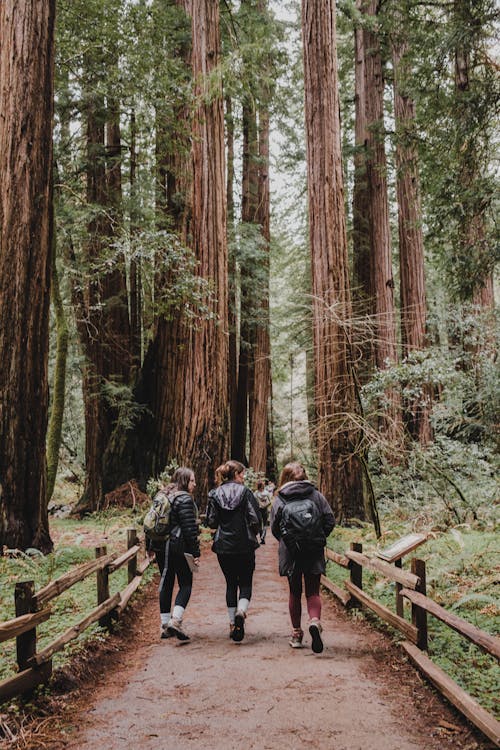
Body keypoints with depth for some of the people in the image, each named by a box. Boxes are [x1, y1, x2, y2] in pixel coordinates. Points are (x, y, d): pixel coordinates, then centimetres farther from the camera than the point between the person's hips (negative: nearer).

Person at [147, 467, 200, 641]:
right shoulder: (185, 499, -12)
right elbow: (189, 528, -16)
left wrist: (151, 547, 23)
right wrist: (195, 553, -13)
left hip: (161, 547, 8)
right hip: (178, 547, -7)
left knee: (166, 583, 13)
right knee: (186, 584, 1)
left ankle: (165, 625, 16)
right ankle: (176, 620, -13)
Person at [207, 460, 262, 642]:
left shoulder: (215, 494, 1)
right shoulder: (245, 492, -7)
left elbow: (211, 522, -2)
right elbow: (255, 519, -10)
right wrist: (253, 533, 10)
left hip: (223, 546, 3)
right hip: (245, 546, -2)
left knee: (231, 583, 14)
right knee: (245, 583, 9)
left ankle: (233, 624, 14)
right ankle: (241, 611, -18)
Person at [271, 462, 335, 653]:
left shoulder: (279, 499, -3)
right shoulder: (316, 495, 0)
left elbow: (274, 528, -1)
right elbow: (330, 520, -2)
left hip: (290, 552, 0)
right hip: (314, 552, 0)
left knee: (295, 592, 14)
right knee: (313, 592, 8)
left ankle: (296, 634, 19)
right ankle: (315, 621, -19)